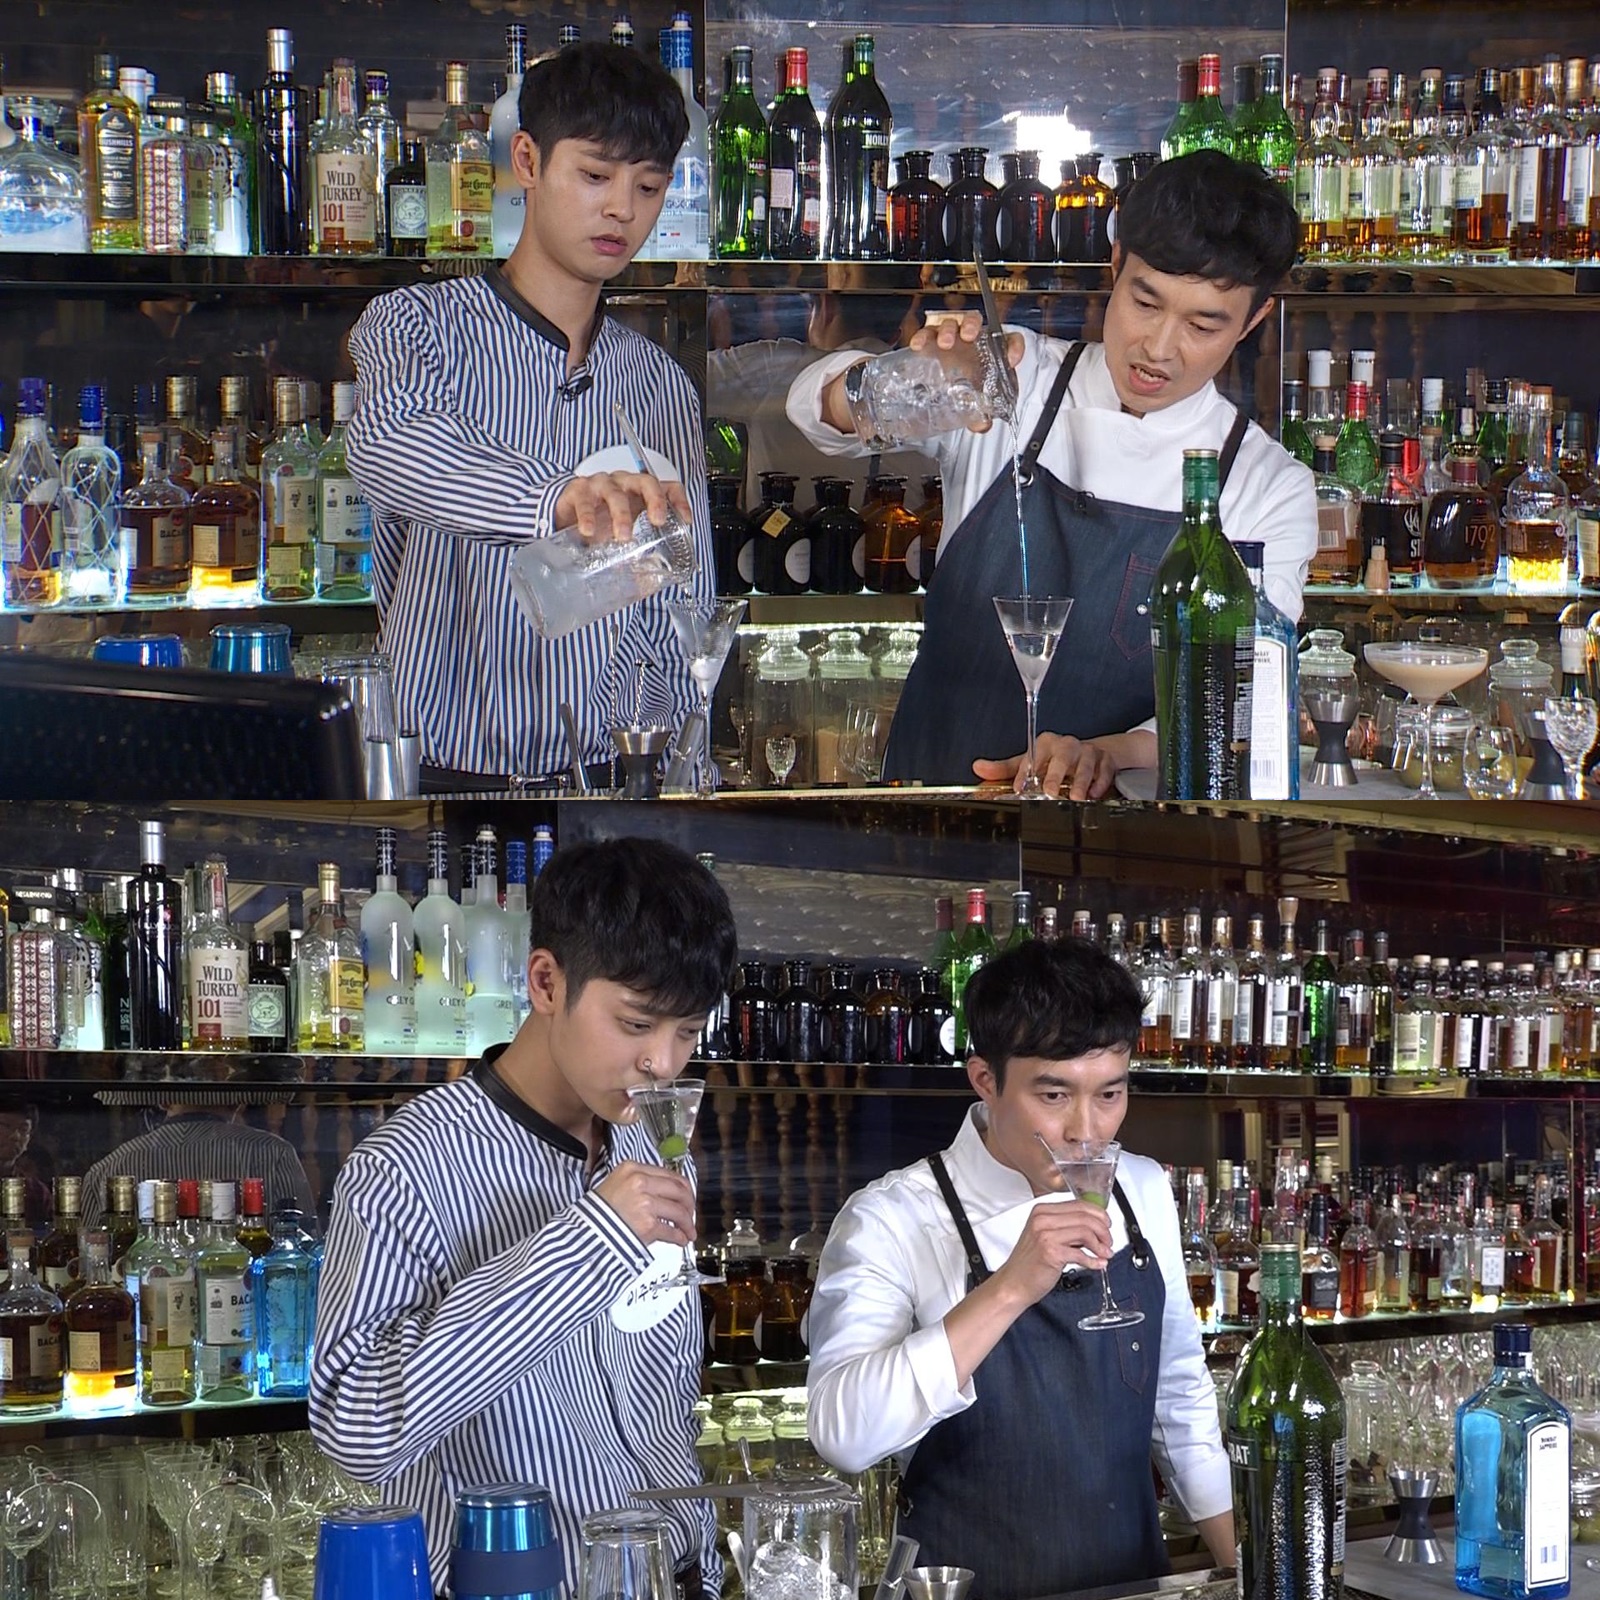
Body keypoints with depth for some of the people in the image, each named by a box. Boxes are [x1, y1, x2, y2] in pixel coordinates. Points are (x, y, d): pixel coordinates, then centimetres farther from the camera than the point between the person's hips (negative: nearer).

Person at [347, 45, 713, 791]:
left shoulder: (660, 385, 16)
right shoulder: (415, 325, 2)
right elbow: (387, 446, -22)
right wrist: (555, 497, -40)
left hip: (607, 780, 4)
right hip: (445, 775, -4)